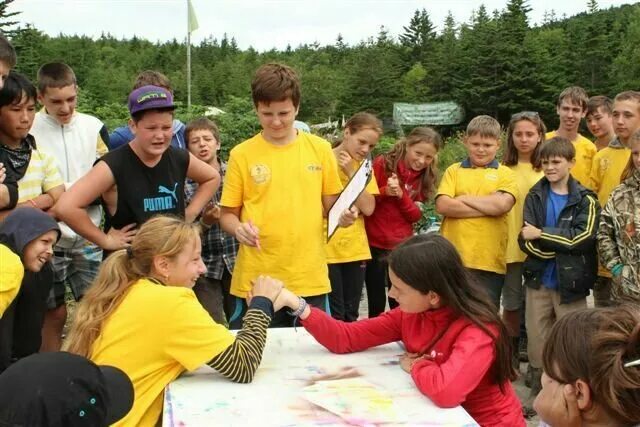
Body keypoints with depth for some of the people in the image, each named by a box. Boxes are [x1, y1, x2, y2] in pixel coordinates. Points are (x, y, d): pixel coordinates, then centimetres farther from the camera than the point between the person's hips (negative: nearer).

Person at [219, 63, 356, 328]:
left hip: (310, 278, 1)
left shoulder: (320, 149, 3)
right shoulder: (241, 154, -1)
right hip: (256, 280, -1)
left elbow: (331, 206, 11)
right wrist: (238, 229, -17)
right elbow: (228, 214, 4)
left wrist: (343, 215, -10)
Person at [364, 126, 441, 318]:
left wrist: (401, 195, -18)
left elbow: (416, 216, -1)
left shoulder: (424, 177, 4)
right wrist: (385, 192, -25)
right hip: (375, 244, -3)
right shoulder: (383, 164, -9)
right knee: (376, 304, 3)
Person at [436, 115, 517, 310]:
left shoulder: (505, 174, 6)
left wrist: (463, 199, -5)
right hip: (453, 259, 1)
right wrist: (488, 207, -10)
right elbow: (442, 206, -8)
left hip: (489, 261, -1)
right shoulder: (454, 171, 9)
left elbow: (502, 204, -14)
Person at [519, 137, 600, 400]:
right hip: (538, 280, 2)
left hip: (570, 282, -2)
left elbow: (583, 237, -15)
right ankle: (539, 393, 26)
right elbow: (526, 242, -4)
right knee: (537, 342, 10)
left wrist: (541, 235, -14)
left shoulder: (585, 199, -1)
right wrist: (563, 244, -16)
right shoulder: (534, 197, 5)